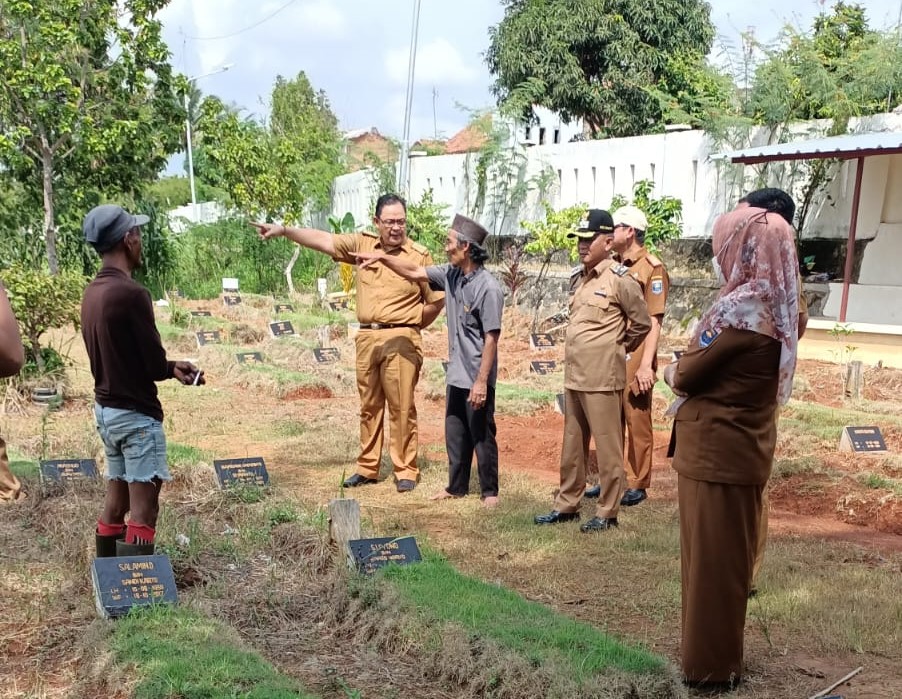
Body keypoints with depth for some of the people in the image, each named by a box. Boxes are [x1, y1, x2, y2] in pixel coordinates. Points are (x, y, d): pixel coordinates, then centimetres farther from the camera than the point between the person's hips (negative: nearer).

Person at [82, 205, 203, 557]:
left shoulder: (92, 292, 6)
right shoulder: (131, 293, -21)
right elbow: (153, 364, -16)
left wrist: (171, 367, 10)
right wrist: (173, 369, 7)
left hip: (105, 408, 9)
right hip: (135, 413, -9)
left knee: (116, 501, 16)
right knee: (143, 510, -4)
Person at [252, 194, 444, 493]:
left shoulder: (420, 255, -4)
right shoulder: (362, 243, 6)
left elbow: (437, 300, 1)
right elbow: (323, 240, 2)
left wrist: (412, 325, 6)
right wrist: (284, 230, -7)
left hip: (401, 339, -4)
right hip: (366, 337, 4)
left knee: (402, 407, -1)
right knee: (369, 405, 12)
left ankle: (406, 470, 8)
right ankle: (367, 468, 22)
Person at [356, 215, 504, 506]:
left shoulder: (488, 288, -20)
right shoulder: (450, 274, 3)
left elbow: (491, 338, -21)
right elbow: (413, 273, 15)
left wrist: (481, 381, -22)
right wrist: (382, 257, 8)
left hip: (477, 379, -8)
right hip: (455, 375, 8)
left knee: (482, 437, 4)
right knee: (455, 435, 17)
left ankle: (489, 491, 17)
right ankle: (456, 486, 30)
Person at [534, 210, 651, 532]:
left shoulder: (619, 279, -10)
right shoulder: (582, 279, 13)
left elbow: (643, 323, -5)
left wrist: (618, 349, 5)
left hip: (602, 378, -8)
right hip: (573, 376, 8)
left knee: (607, 447, 2)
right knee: (572, 445, 16)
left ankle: (607, 512, 11)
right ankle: (567, 505, 26)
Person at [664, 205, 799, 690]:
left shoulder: (739, 308, -22)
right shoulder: (777, 307, 7)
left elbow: (687, 374, -15)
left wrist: (670, 371, 4)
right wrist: (688, 369, 1)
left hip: (715, 449, -9)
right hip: (745, 446, 9)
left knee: (710, 555, 4)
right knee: (731, 553, 18)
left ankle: (711, 664, 17)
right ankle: (723, 656, 33)